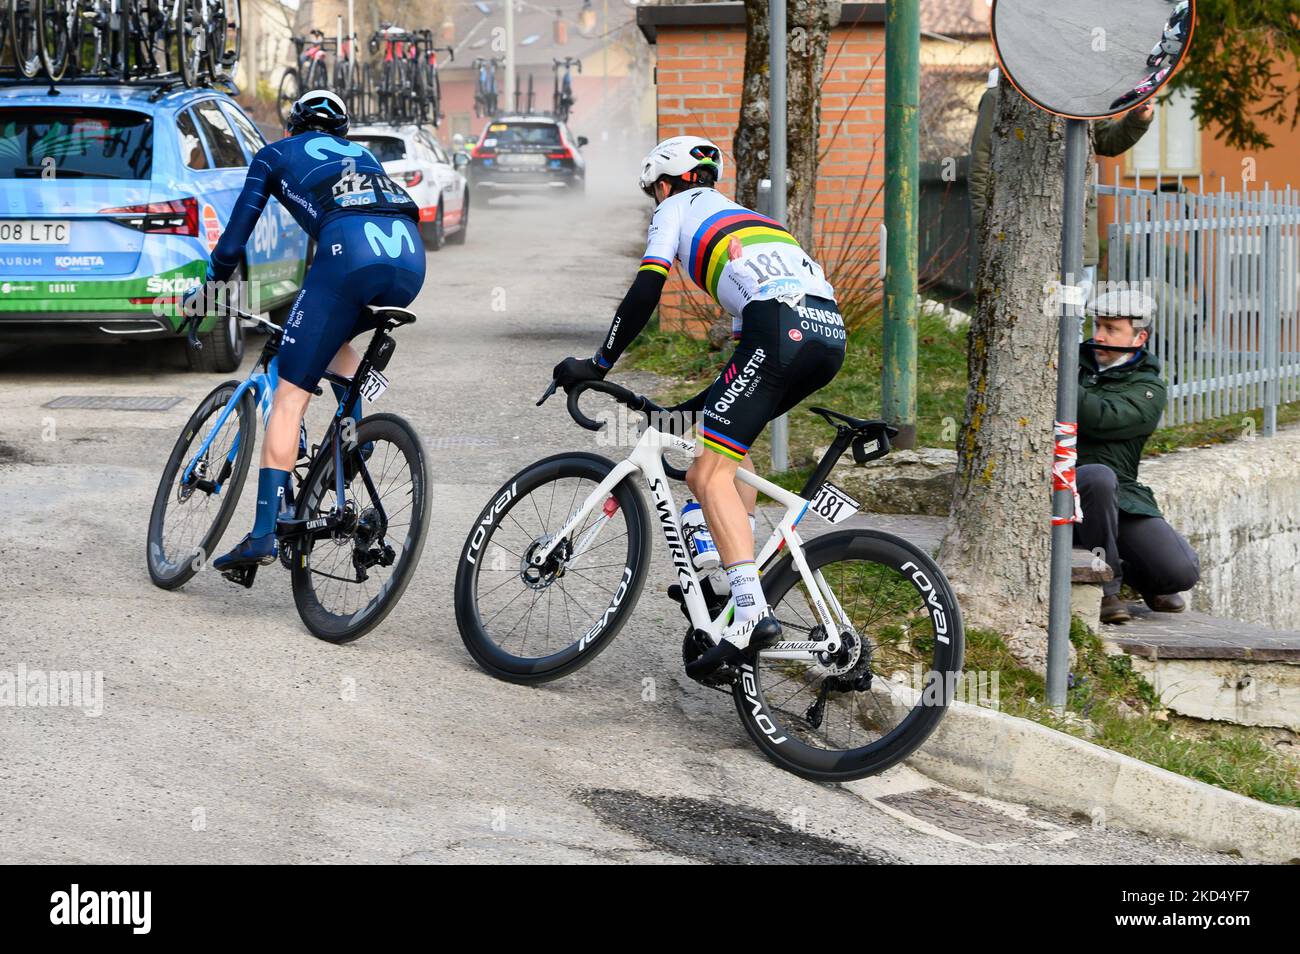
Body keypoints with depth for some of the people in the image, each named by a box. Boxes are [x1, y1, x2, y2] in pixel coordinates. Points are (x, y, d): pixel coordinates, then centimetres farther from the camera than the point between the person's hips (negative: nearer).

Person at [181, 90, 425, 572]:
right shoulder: (359, 153, 40)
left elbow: (235, 238, 22)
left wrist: (206, 289, 36)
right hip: (411, 260, 5)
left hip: (349, 253, -5)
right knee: (335, 338, 36)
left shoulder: (274, 155, 28)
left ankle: (264, 533, -6)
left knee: (289, 396, 1)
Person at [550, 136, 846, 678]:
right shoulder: (744, 216, 40)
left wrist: (598, 365, 11)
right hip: (831, 333, 8)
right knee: (727, 436, 28)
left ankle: (753, 613, -22)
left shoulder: (677, 208, 20)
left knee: (711, 473, -7)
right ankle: (745, 578, 19)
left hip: (782, 328, -8)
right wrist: (687, 409, 44)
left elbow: (646, 292, 4)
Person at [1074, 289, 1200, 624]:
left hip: (1120, 496, 0)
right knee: (1100, 476, -38)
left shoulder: (1148, 389, 4)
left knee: (1182, 571, -19)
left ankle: (1144, 578, 22)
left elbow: (1100, 419, -15)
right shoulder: (1075, 362, 14)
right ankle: (1105, 588, -20)